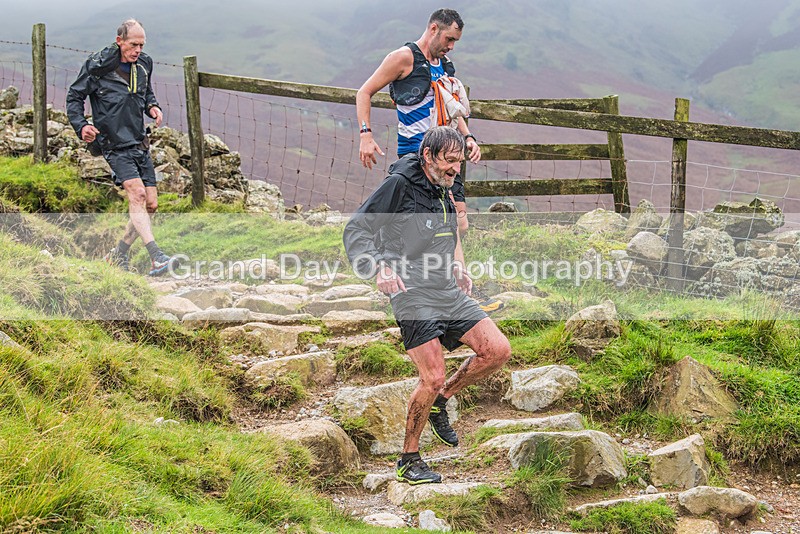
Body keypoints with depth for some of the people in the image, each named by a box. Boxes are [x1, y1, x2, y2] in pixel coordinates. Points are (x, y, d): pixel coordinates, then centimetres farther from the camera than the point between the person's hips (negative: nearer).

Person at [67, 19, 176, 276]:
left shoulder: (144, 64, 8)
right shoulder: (97, 66, -9)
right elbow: (74, 97, 1)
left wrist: (152, 106, 3)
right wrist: (81, 125, -15)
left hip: (140, 143, 7)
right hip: (114, 144, -6)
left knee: (151, 204, 3)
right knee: (137, 193, -24)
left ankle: (118, 254, 20)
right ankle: (156, 257, -32)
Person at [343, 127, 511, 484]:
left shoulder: (444, 193, 16)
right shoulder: (399, 185, -8)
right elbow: (355, 230, -10)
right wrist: (378, 267, -25)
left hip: (450, 294, 8)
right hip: (413, 295, -8)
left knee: (498, 351, -5)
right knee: (432, 379, -13)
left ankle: (440, 402, 17)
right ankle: (409, 460, 6)